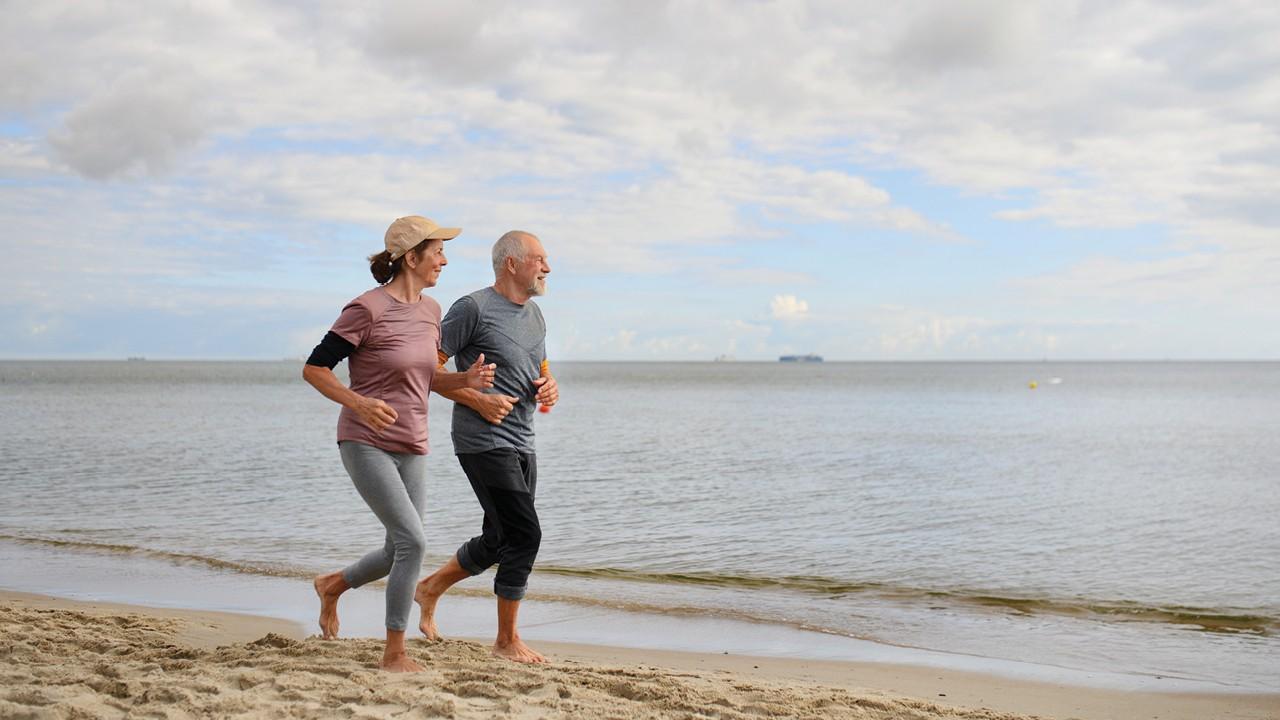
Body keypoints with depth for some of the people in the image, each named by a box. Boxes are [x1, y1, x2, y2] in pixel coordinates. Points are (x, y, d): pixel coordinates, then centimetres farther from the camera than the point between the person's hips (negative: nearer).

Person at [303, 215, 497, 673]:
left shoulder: (429, 311, 8)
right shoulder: (367, 309, -13)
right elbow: (314, 369, -10)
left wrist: (467, 379, -1)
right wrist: (357, 403, -25)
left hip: (411, 450, 8)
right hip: (366, 444, -7)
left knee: (399, 553, 11)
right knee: (412, 541, -16)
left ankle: (332, 586, 41)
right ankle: (394, 653, -2)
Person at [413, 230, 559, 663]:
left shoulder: (534, 314, 15)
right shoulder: (473, 309, -10)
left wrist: (550, 389, 1)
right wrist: (478, 400, -18)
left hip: (521, 445, 9)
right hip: (484, 443, -9)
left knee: (498, 542, 15)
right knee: (524, 535, -11)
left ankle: (430, 589, 38)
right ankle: (507, 641, 1)